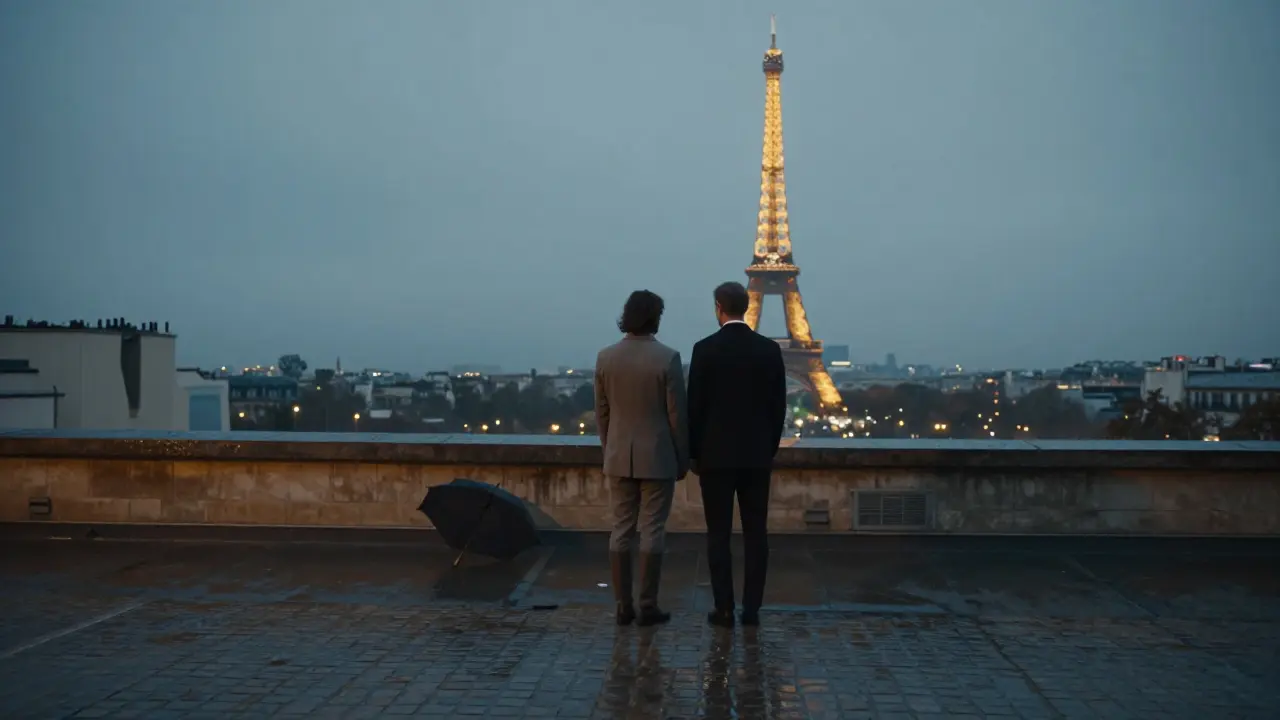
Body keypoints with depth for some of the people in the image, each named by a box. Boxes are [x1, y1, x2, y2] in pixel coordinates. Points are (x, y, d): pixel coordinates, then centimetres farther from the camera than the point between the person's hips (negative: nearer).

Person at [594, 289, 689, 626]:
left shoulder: (606, 357, 0)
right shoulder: (667, 358, -12)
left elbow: (601, 412, 6)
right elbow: (677, 414, -9)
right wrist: (683, 458, 2)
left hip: (619, 457, 4)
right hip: (657, 457, -4)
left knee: (621, 530, 9)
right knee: (652, 531, 2)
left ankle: (623, 605, 11)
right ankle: (648, 607, 5)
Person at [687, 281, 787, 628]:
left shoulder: (705, 348, -8)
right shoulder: (770, 349, 1)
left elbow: (695, 405, -6)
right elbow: (778, 406, 4)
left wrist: (693, 453, 4)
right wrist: (770, 449, 14)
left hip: (716, 454, -3)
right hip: (756, 455, 3)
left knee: (719, 534, 2)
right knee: (755, 533, 6)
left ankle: (724, 609, 3)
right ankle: (752, 608, 8)